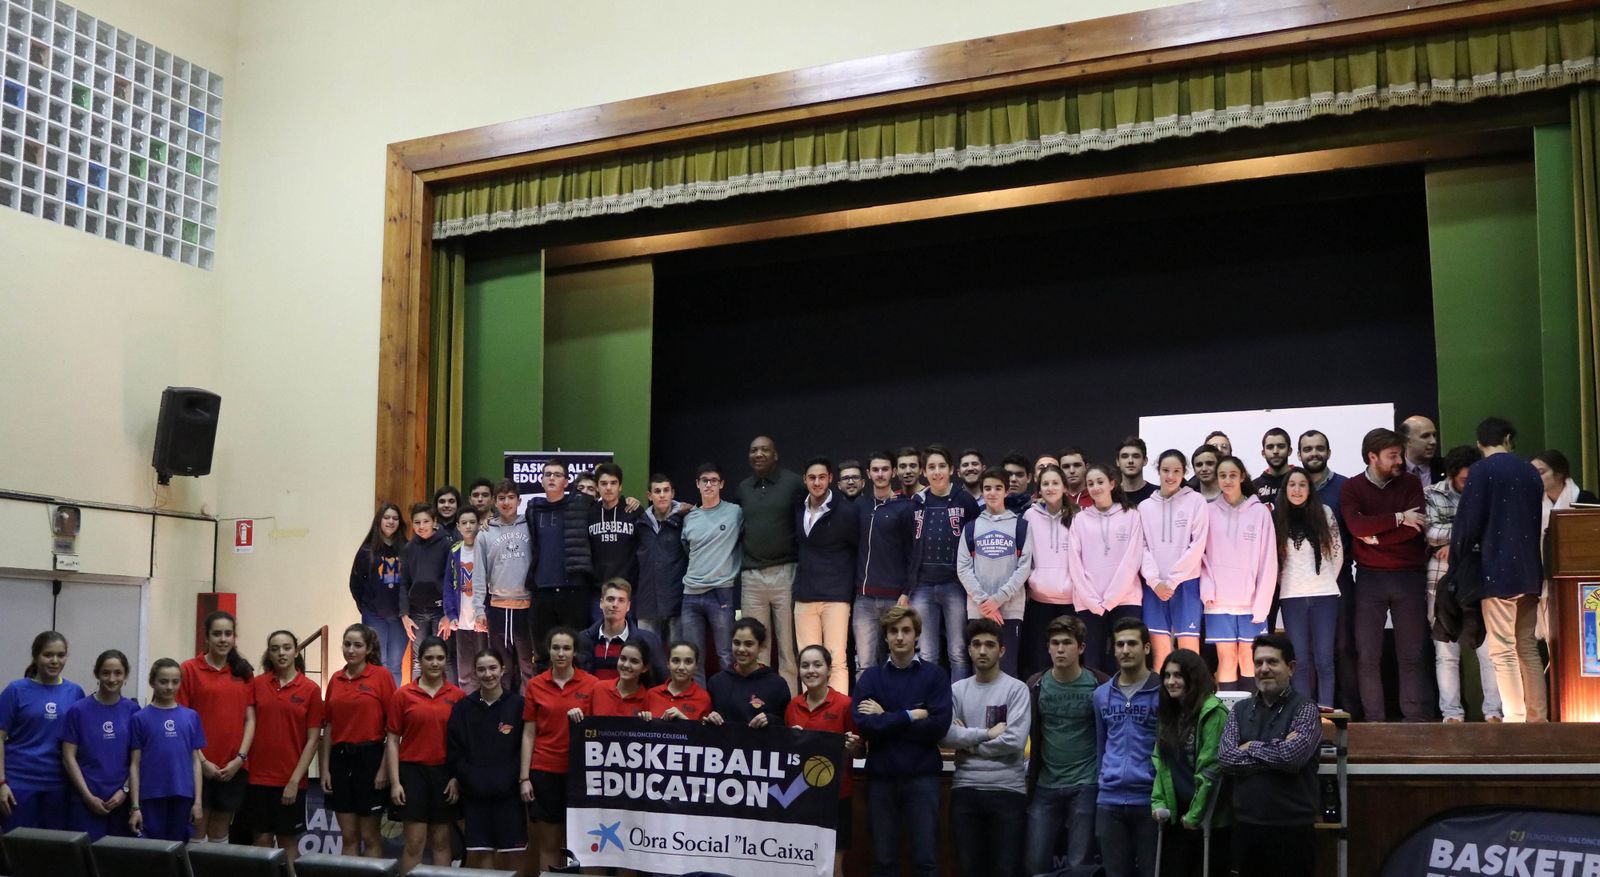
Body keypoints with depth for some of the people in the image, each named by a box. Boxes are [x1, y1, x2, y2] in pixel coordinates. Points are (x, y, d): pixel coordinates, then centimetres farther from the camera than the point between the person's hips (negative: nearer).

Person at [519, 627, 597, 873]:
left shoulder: (592, 684, -1)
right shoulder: (535, 685, 3)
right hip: (544, 771, 0)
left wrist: (582, 720, -16)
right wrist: (524, 778, -1)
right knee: (549, 844, 4)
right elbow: (528, 735, 4)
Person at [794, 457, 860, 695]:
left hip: (835, 596, -5)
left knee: (836, 662, -8)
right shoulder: (798, 508, 7)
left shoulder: (847, 511, -8)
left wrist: (849, 581, 4)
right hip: (804, 596, 5)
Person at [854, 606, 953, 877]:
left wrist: (885, 719, -8)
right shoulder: (870, 677, 6)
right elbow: (863, 725, -8)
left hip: (922, 776, -1)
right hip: (881, 776, 1)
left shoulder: (934, 675, 2)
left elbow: (939, 725, -10)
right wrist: (909, 716, -11)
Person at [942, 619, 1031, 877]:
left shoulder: (1016, 689, -2)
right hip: (965, 789, 3)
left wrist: (969, 744, -6)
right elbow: (945, 734, -6)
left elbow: (1014, 741, -14)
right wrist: (988, 733, -11)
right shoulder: (957, 690, 8)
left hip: (1007, 790, -3)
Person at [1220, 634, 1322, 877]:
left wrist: (1251, 748, -5)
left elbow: (1293, 755, -20)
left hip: (1292, 828, -4)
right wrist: (1278, 752, -12)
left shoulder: (1305, 709, -4)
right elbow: (1226, 758, -5)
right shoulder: (1240, 710, 9)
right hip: (1246, 825, 4)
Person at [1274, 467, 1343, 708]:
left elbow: (1338, 552, 8)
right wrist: (1284, 581, 7)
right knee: (1301, 661, 2)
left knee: (1324, 659, -2)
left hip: (1324, 595, -1)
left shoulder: (1325, 514, 2)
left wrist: (1328, 581, 10)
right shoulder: (1277, 518, 4)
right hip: (1291, 597, 1)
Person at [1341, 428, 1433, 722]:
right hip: (1370, 578, -1)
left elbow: (1415, 528, -9)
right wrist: (1398, 518, -12)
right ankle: (1374, 721, 6)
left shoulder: (1410, 484, 6)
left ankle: (1415, 719, 7)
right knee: (1368, 656, 0)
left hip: (1410, 576, 1)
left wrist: (1376, 535, -12)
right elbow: (1356, 525, -14)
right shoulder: (1352, 488, 3)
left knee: (1413, 654, 2)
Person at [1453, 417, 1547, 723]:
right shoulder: (1530, 471, 11)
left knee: (1503, 650, -5)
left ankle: (1515, 719, -10)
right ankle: (1538, 717, 13)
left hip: (1497, 571, -6)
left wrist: (1458, 558, 4)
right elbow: (1538, 520, 18)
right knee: (1528, 646, 13)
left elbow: (1468, 521, -10)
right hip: (1530, 571, 6)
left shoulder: (1482, 471, -7)